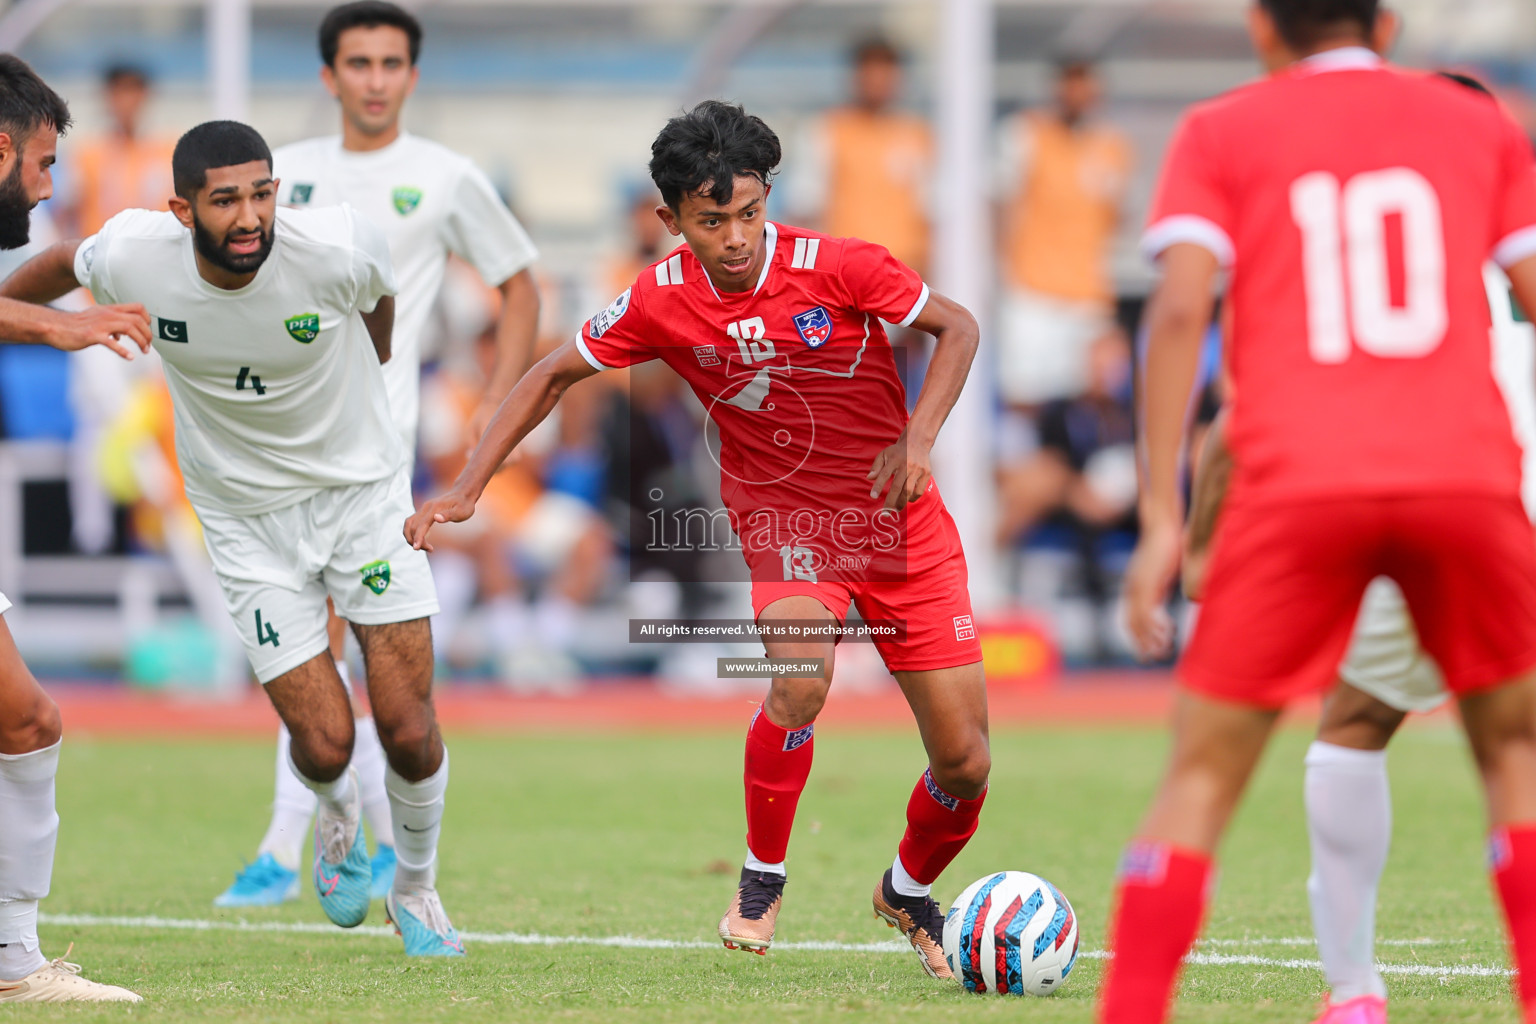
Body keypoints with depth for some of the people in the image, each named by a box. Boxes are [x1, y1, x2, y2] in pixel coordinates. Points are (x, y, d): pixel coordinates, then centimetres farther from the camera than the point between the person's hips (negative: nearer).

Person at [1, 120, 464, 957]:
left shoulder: (338, 248, -23)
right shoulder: (134, 256, -20)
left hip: (361, 487, 0)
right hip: (246, 513, 0)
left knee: (408, 731, -6)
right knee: (323, 745, -8)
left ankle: (415, 889, 24)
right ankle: (338, 811, 31)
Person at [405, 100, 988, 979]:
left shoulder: (837, 267, -18)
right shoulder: (662, 302, -12)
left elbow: (958, 326, -5)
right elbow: (554, 375, 2)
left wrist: (918, 439, -20)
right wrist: (467, 490, -5)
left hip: (903, 527, 0)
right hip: (783, 523, 0)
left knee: (965, 764, -1)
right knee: (800, 682, -32)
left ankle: (910, 893, 31)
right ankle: (762, 880, -8)